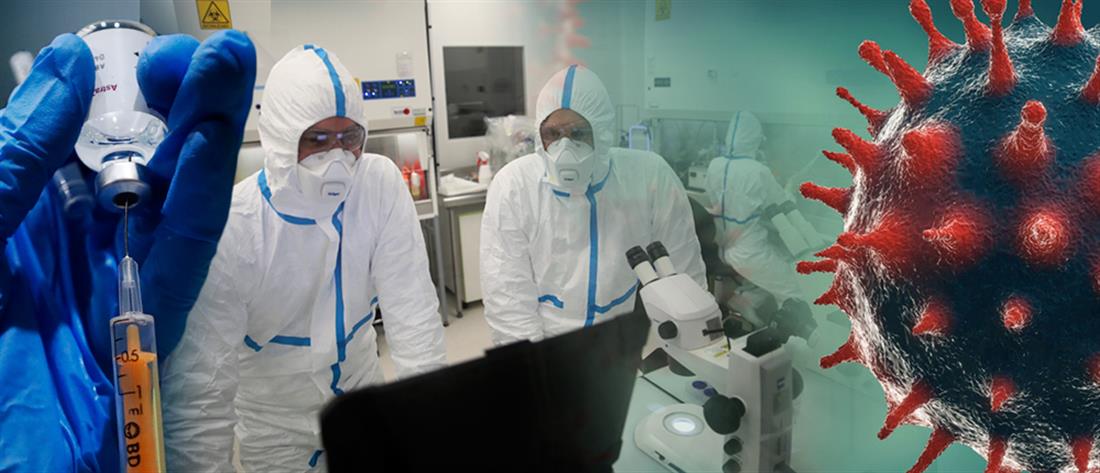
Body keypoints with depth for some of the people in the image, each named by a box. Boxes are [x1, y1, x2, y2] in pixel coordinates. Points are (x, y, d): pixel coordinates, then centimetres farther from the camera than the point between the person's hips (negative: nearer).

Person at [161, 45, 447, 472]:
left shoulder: (381, 184, -18)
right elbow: (198, 388, -24)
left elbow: (412, 308, -19)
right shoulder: (229, 229, -27)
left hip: (361, 393, 3)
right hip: (274, 422, -3)